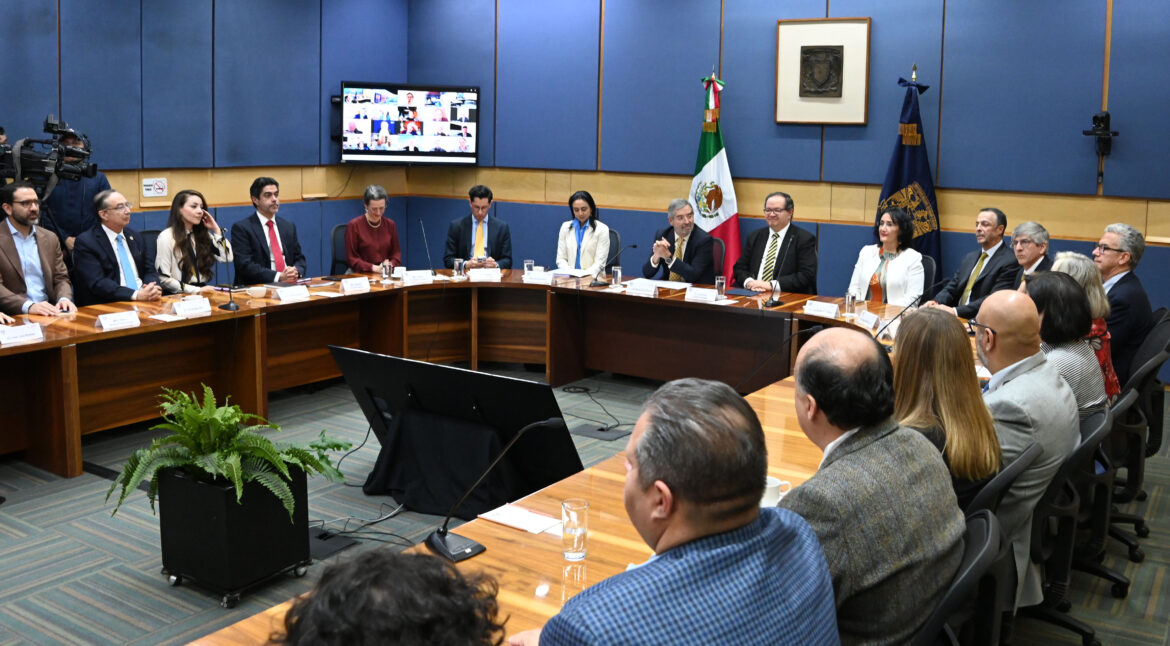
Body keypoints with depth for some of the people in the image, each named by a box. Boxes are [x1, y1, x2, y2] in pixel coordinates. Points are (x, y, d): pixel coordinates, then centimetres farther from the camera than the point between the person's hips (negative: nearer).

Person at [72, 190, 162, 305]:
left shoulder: (136, 237, 16)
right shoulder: (85, 242, -2)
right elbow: (97, 283, -11)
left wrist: (152, 290, -9)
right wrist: (136, 295, -22)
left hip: (144, 303, 5)